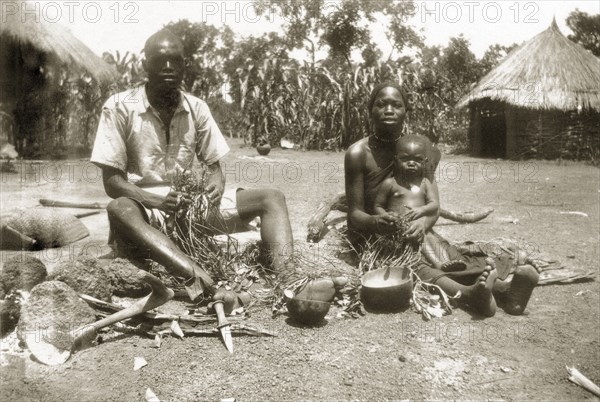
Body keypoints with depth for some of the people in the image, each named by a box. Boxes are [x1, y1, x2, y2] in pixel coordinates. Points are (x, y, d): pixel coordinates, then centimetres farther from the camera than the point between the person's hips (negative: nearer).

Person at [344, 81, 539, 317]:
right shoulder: (359, 153, -9)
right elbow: (354, 212, -11)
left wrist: (424, 223, -29)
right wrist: (374, 222, -36)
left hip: (410, 235, 5)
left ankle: (503, 289, -50)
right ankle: (467, 293, -61)